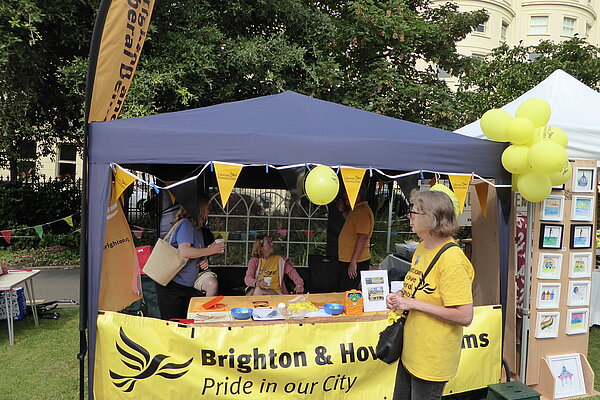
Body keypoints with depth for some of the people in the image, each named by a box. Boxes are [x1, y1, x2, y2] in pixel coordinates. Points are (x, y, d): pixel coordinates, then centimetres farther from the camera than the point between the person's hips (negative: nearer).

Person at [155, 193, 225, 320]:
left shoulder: (197, 227, 11)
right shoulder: (185, 223, -17)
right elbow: (184, 251, -31)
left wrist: (205, 260, -2)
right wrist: (211, 250, -21)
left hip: (188, 283, 9)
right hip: (172, 283, -9)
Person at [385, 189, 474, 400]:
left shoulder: (451, 259, -23)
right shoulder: (422, 248, 5)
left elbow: (464, 316, -26)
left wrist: (414, 304, -24)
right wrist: (400, 296, 0)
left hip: (431, 359, -8)